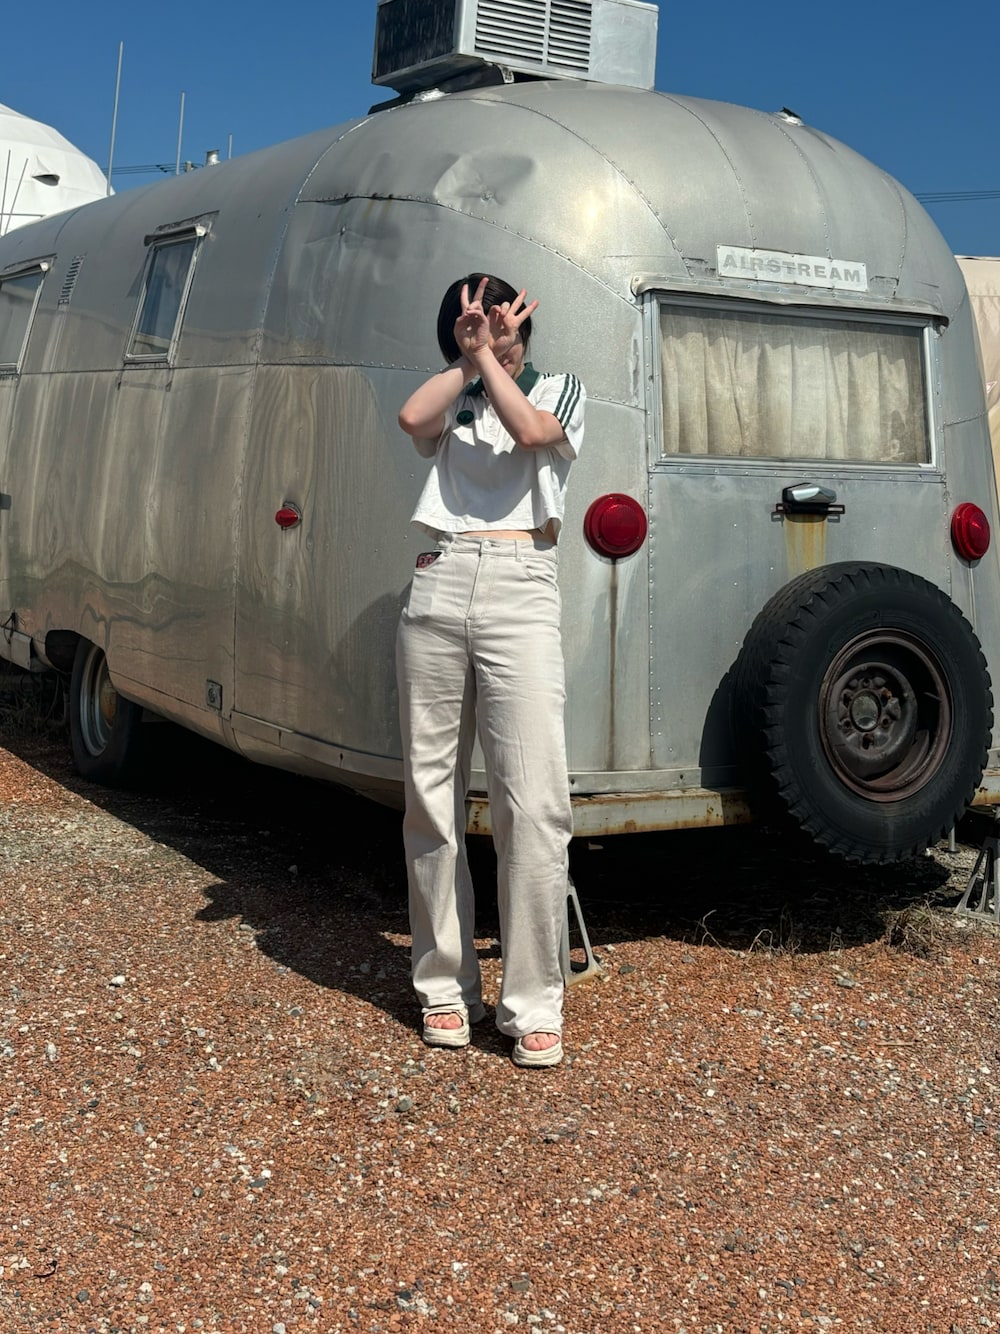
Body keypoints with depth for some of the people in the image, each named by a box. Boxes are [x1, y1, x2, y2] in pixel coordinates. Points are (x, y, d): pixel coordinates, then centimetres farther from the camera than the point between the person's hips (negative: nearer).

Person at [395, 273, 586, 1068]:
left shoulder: (560, 390, 15)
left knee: (534, 803, -11)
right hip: (438, 591, 3)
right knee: (433, 794, 4)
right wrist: (468, 358, 5)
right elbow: (412, 418, -3)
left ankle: (534, 1004, -4)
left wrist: (491, 358, 2)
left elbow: (531, 432, -7)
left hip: (520, 592, -3)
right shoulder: (453, 403, 20)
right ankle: (446, 984, 14)